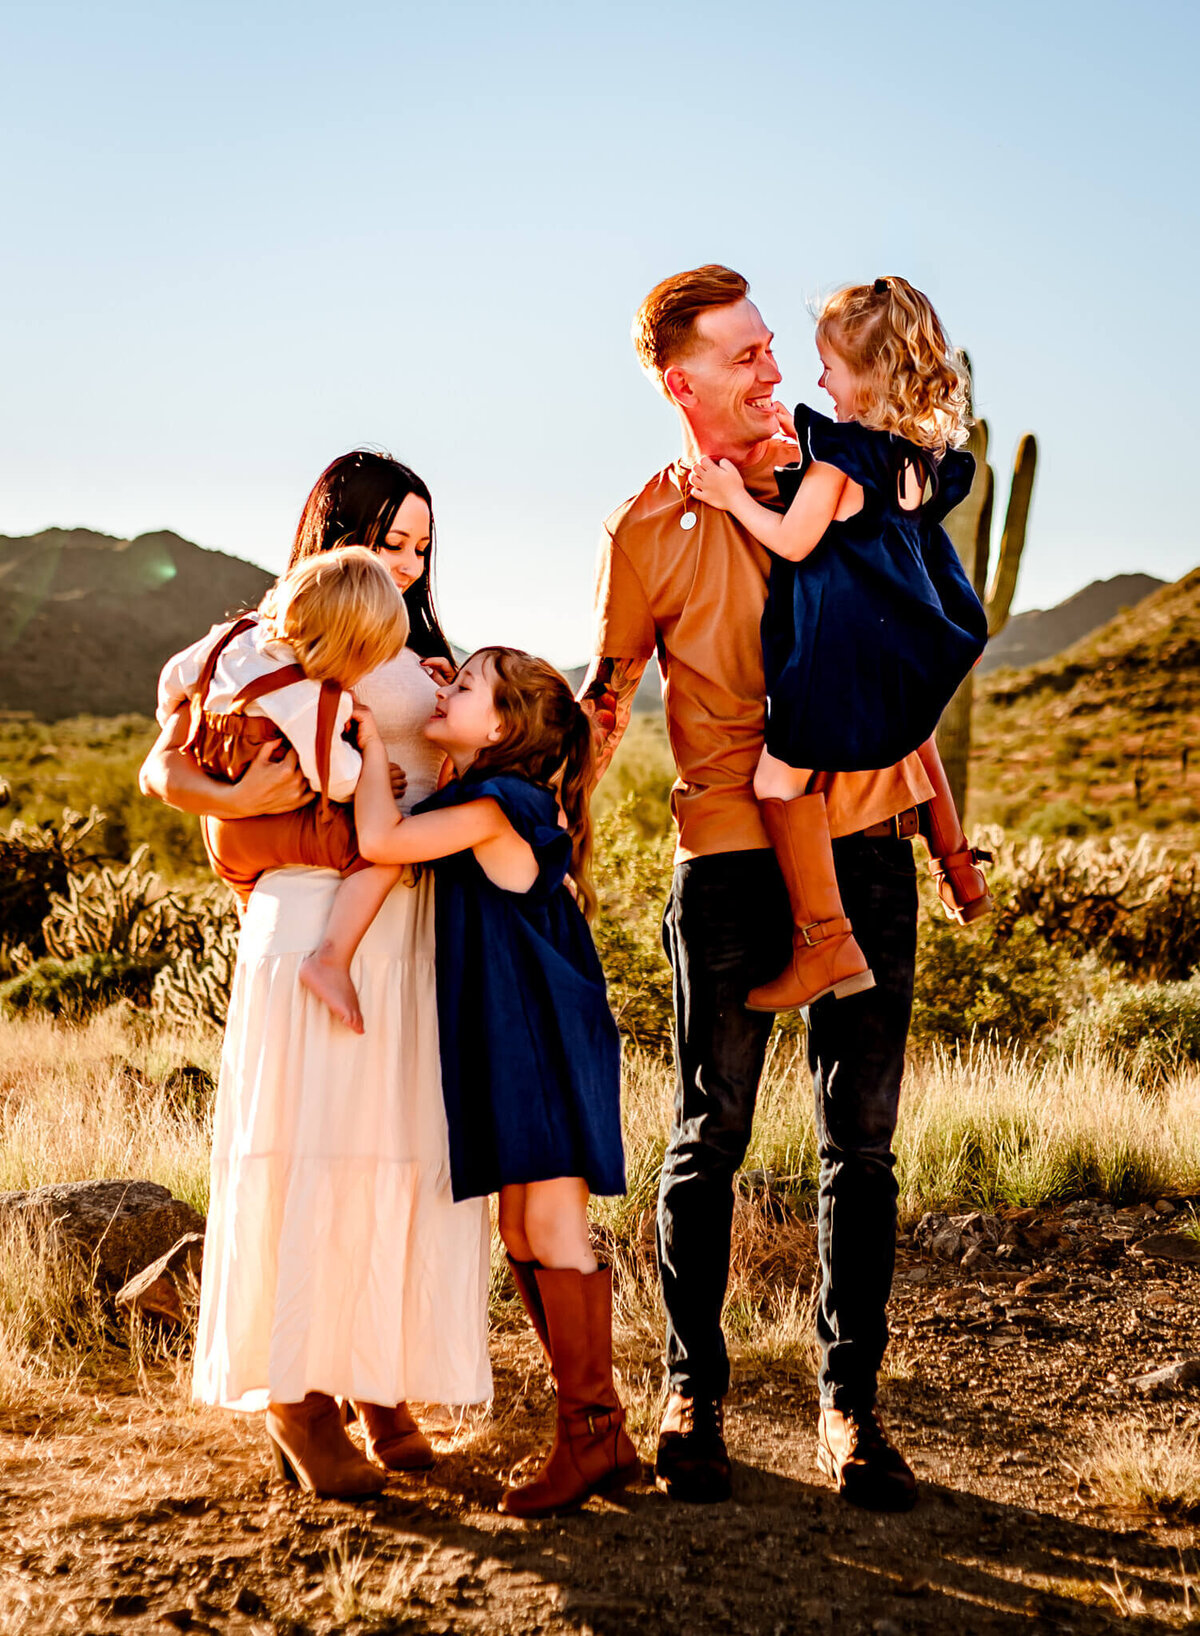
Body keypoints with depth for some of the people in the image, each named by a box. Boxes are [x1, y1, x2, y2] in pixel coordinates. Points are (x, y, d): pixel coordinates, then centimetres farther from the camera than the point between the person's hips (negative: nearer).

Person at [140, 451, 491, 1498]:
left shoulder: (416, 656, 22)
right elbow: (166, 770, -2)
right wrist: (238, 800, -22)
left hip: (415, 929, 6)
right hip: (317, 921, -6)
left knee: (408, 1156, 3)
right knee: (312, 1157, -7)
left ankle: (382, 1385, 13)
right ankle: (299, 1398, 2)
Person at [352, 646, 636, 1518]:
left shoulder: (495, 806, -15)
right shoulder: (499, 805, 14)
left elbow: (380, 840, -22)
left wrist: (373, 741, -8)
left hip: (548, 1047, -10)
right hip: (512, 1048, 10)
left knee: (555, 1232, -7)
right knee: (522, 1233, 12)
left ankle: (592, 1434, 0)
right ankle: (595, 1426, 19)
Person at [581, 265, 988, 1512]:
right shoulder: (649, 530, 0)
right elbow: (604, 700, 7)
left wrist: (940, 813, 17)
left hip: (864, 844, 3)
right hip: (731, 859, -3)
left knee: (861, 1141, 5)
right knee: (707, 1140, 3)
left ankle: (851, 1403, 16)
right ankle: (693, 1396, 18)